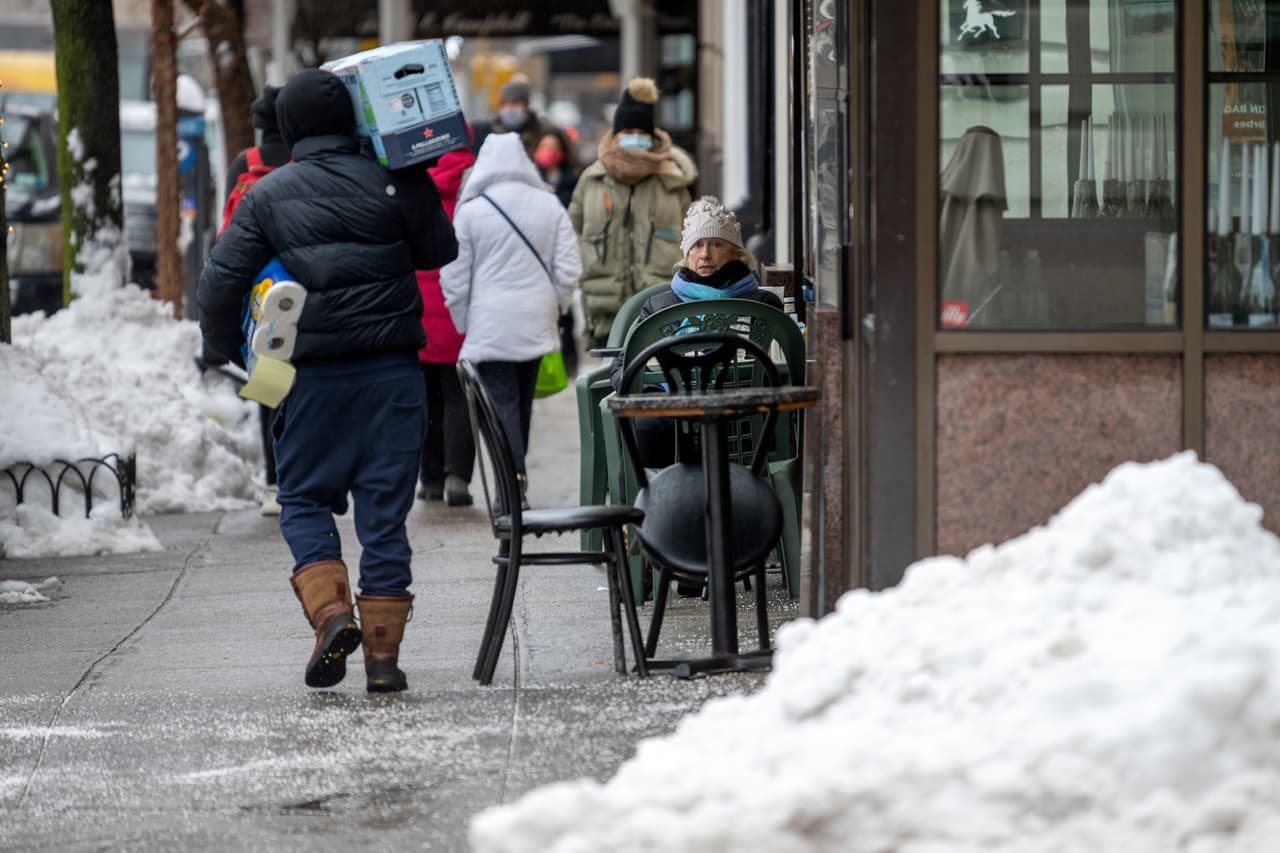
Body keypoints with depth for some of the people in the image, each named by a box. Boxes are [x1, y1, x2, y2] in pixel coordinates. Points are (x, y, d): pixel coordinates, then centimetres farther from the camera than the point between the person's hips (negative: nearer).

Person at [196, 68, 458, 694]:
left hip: (315, 374, -1)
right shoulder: (392, 182, 1)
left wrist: (227, 348, 13)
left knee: (304, 498, 12)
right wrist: (421, 190, 16)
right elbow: (440, 253, 6)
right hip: (392, 369, 1)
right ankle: (383, 652, 3)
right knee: (384, 506, 5)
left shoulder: (268, 196, 1)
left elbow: (220, 281, -2)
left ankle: (331, 611, -10)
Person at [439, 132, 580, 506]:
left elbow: (455, 279, -2)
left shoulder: (471, 211, -6)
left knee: (502, 401, -4)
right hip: (536, 322, 3)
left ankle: (514, 478, -18)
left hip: (490, 326, -3)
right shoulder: (550, 206, 1)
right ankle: (517, 473, 25)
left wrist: (464, 324, 9)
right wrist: (553, 309, 16)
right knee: (523, 401, 15)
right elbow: (568, 271, 1)